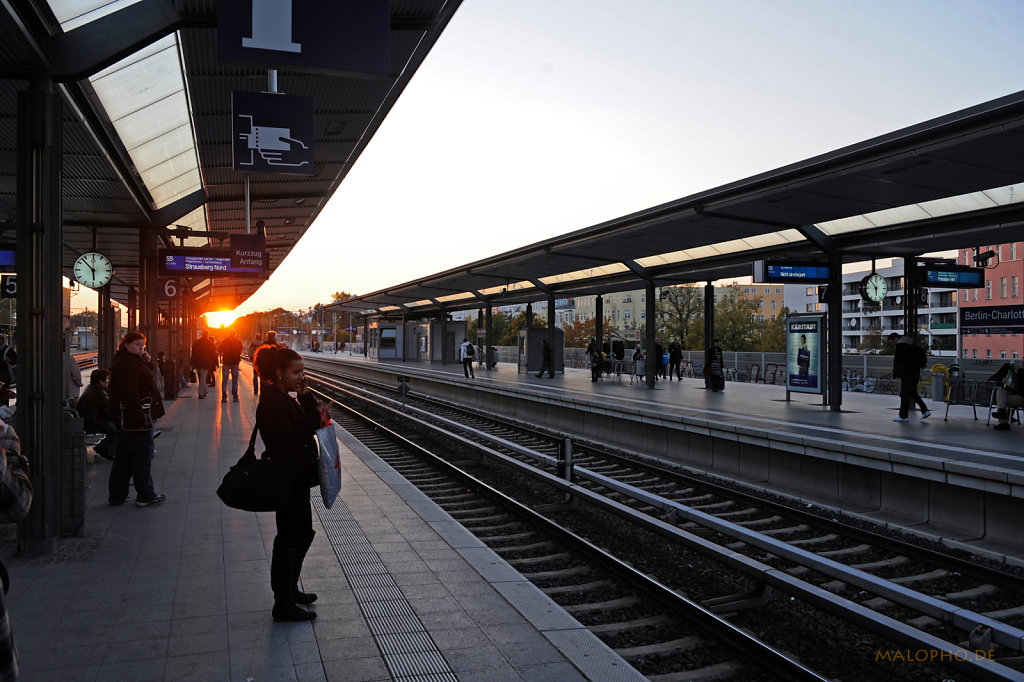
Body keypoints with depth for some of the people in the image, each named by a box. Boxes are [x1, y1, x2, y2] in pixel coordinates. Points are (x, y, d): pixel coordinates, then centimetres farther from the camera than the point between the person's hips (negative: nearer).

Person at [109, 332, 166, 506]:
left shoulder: (133, 361, 14)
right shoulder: (127, 364, -18)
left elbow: (144, 379, 23)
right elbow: (130, 392, -25)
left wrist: (146, 363, 5)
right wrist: (141, 416, -27)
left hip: (126, 419, 11)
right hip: (137, 417, -11)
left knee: (123, 456, 15)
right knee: (143, 455, -1)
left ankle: (116, 495, 22)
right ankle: (145, 495, 8)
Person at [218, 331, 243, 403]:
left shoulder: (224, 341, -4)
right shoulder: (238, 341, -1)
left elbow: (219, 351, 3)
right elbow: (240, 351, 10)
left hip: (226, 362, -1)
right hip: (235, 362, 1)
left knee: (224, 381, 5)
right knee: (235, 380, 8)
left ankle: (224, 397, 0)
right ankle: (235, 396, 5)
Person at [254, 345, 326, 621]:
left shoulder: (285, 398, 11)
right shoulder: (273, 402, -20)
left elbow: (306, 427, 8)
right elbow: (289, 440, -28)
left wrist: (306, 397, -4)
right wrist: (315, 419, -24)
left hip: (297, 479, 10)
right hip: (288, 481, -10)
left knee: (303, 533, 20)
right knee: (289, 539, 0)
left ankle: (289, 589, 36)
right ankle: (283, 605, 12)